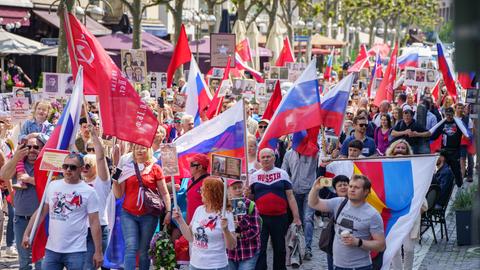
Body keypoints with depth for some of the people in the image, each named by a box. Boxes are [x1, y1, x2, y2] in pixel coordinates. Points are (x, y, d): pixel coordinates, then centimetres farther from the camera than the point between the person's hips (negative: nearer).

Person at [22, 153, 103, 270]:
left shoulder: (89, 192, -4)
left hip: (75, 251, -3)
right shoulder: (52, 186, 7)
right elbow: (41, 212, 13)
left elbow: (94, 222, -5)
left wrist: (98, 251, -7)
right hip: (51, 249, 4)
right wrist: (27, 233, 7)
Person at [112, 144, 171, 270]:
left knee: (144, 250, 4)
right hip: (128, 214, 1)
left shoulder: (155, 168, 4)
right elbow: (118, 195, 7)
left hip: (149, 215, -1)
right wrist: (115, 179, -8)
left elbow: (164, 193, 4)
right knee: (131, 248, -11)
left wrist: (168, 211, -6)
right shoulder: (127, 168, 8)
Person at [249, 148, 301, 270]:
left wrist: (296, 216, -2)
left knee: (280, 249, 11)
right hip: (260, 218, 0)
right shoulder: (254, 176, 7)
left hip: (280, 217, 0)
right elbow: (251, 197, 13)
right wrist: (247, 193, -10)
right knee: (260, 249, -1)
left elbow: (290, 196, 3)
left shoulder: (282, 173, 5)